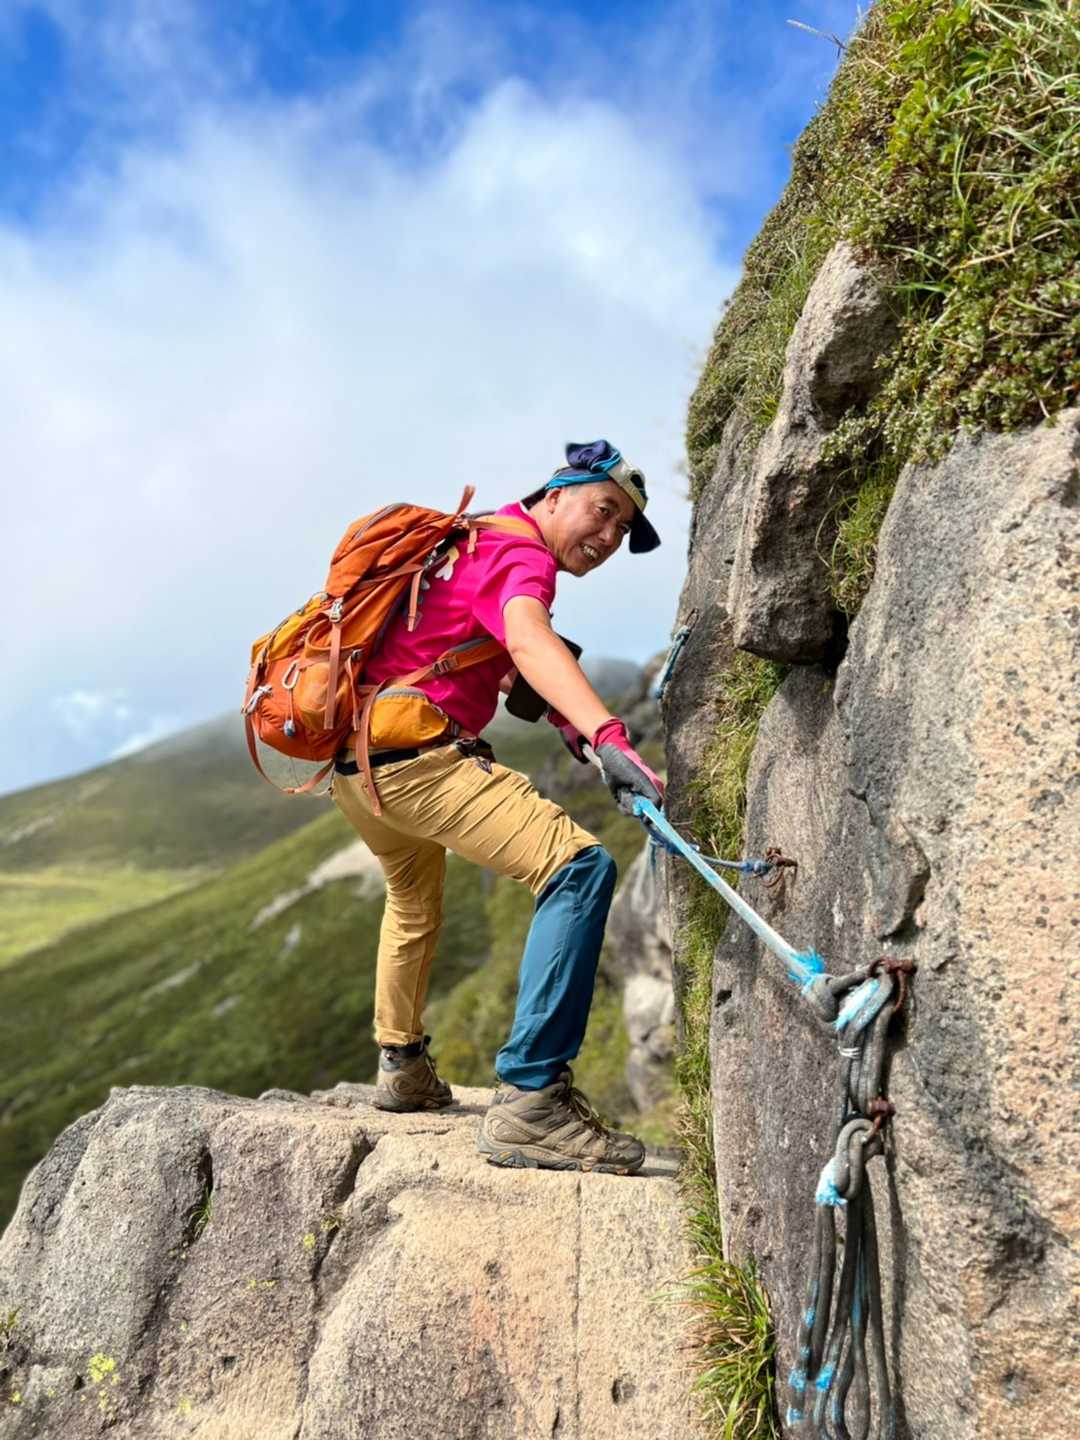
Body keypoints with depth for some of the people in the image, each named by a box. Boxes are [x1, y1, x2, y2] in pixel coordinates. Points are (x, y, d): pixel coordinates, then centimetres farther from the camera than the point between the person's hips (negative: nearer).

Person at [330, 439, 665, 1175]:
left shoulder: (476, 540, 24)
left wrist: (569, 724, 18)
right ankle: (530, 1099, -24)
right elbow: (529, 641, -30)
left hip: (352, 761, 11)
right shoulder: (520, 554, -7)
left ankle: (403, 1067, 51)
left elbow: (508, 661, 34)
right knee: (579, 867, -20)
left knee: (414, 897, 33)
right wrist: (609, 737, -45)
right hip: (413, 752, -11)